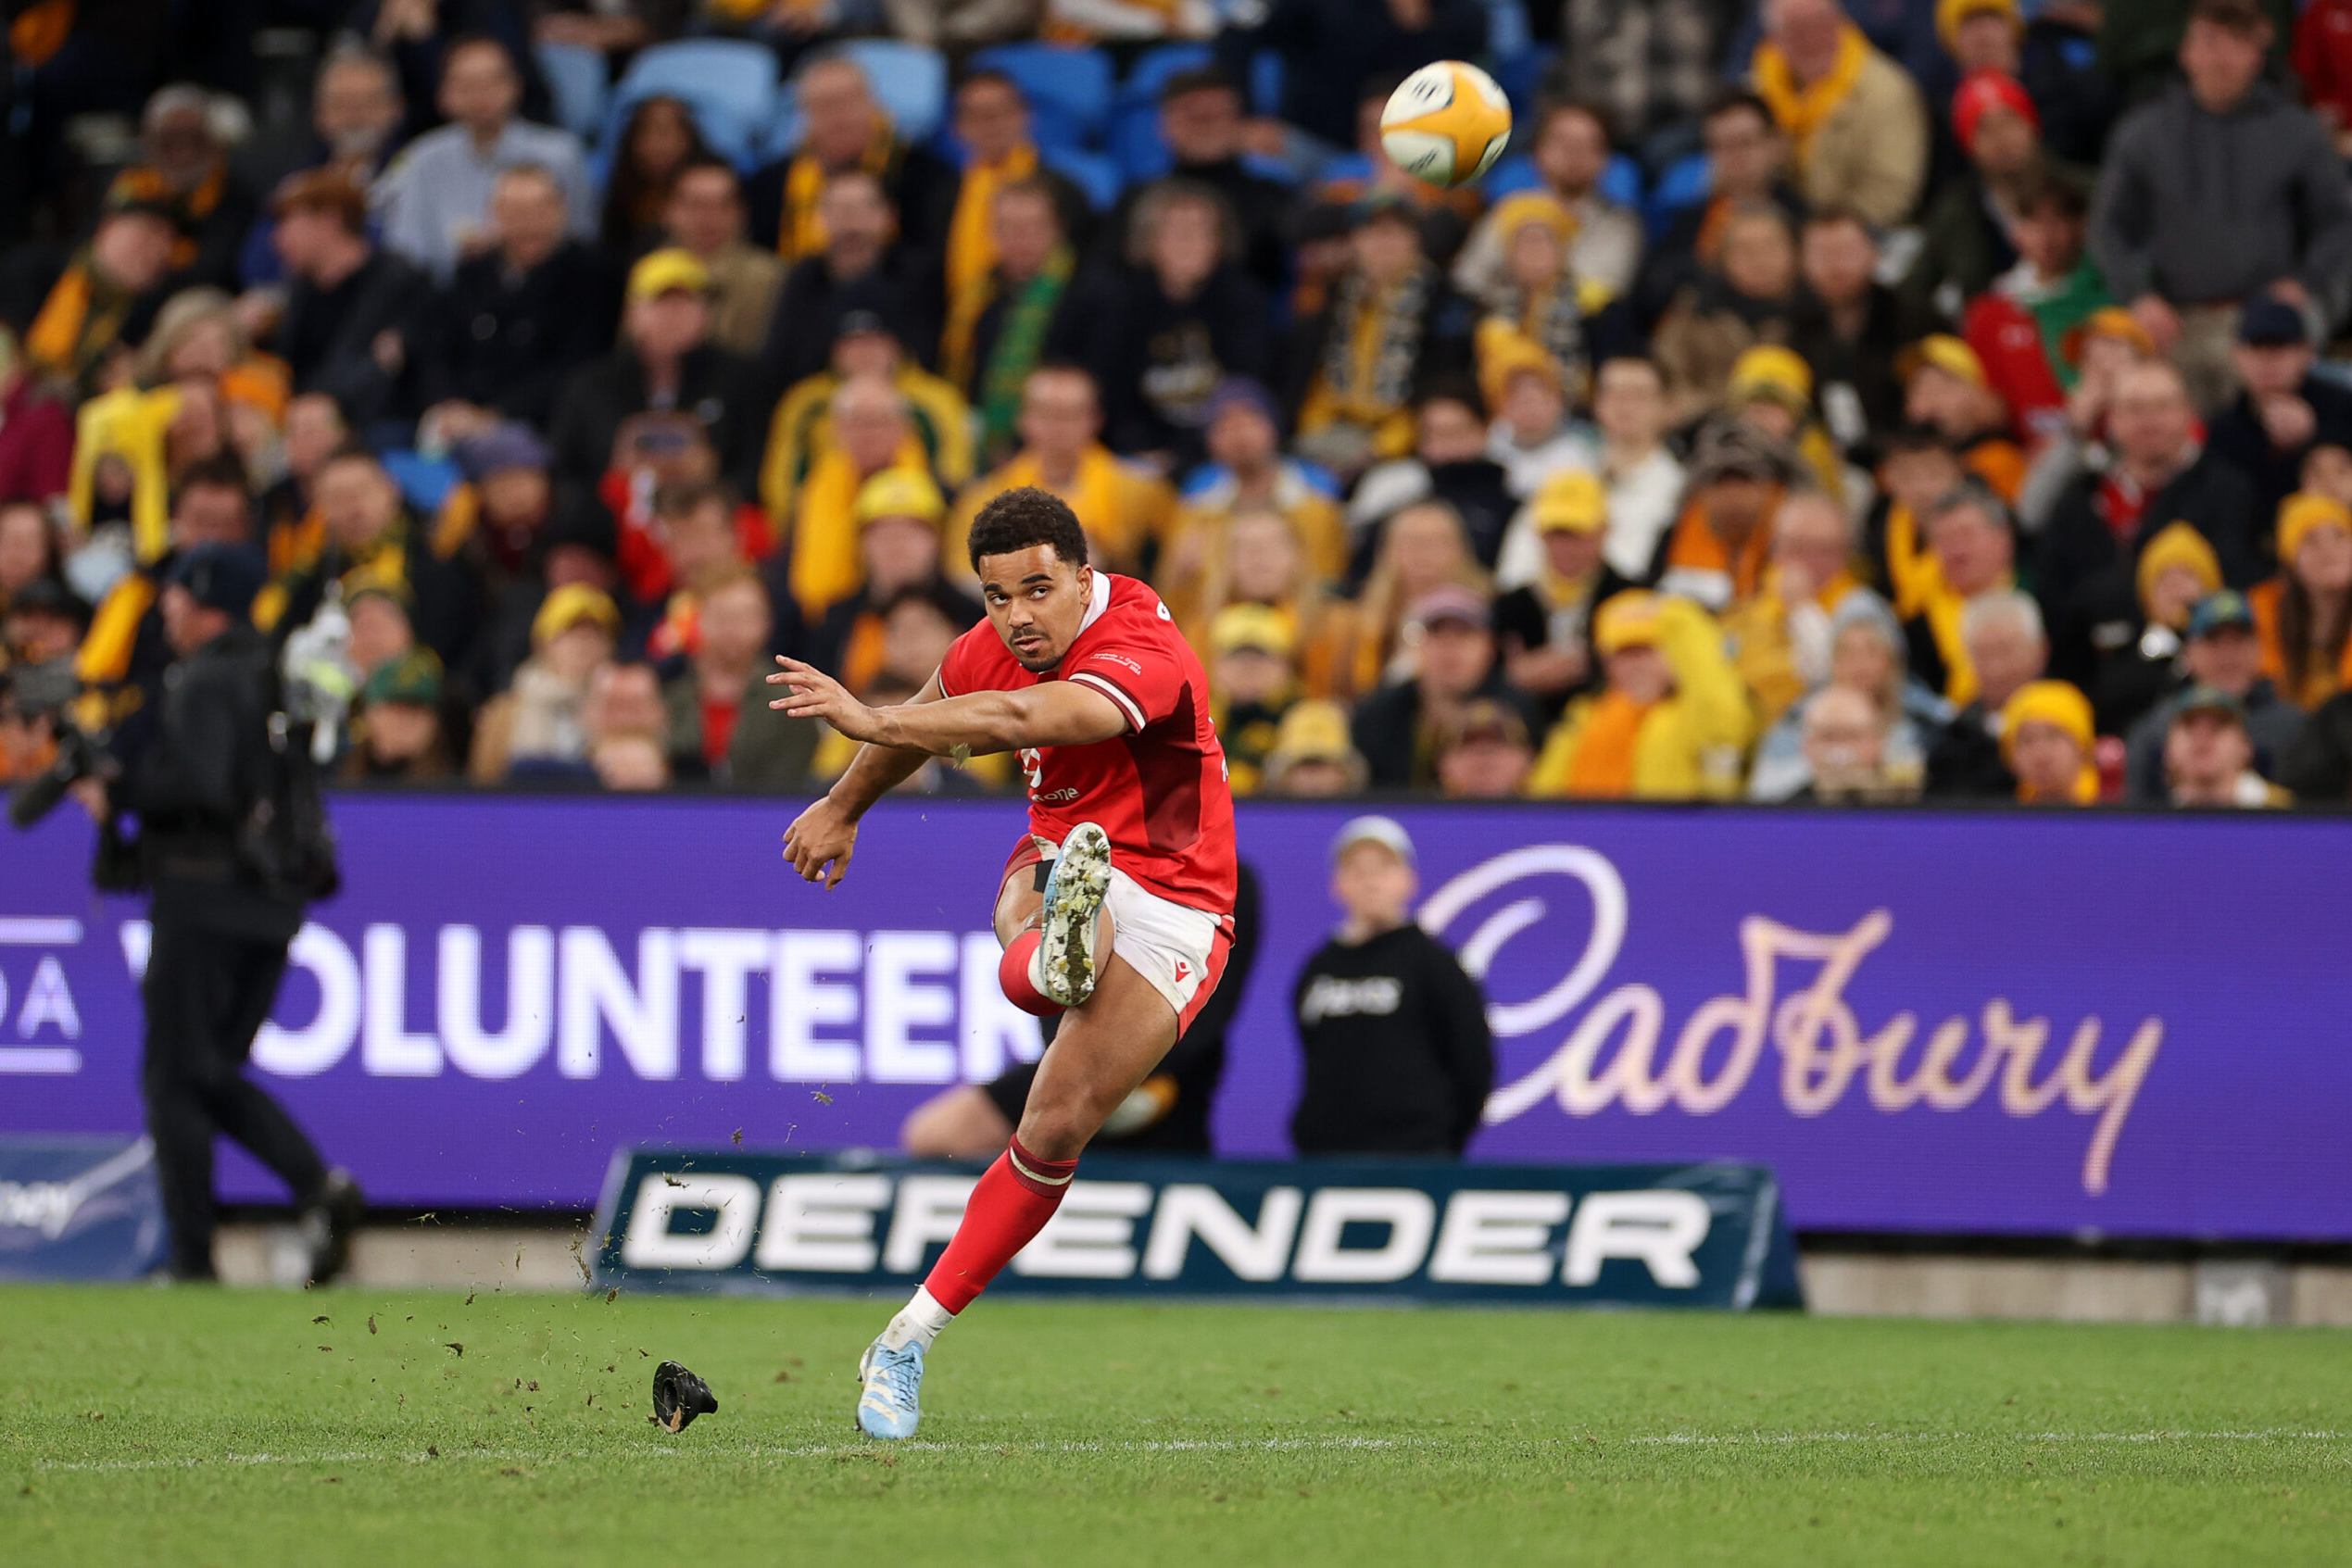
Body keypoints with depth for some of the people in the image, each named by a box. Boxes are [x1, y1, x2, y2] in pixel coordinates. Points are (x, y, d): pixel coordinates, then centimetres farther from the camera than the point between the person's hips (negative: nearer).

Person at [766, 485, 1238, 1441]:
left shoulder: (1145, 655, -26)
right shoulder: (997, 647, -1)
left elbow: (1022, 718, -44)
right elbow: (932, 717, 24)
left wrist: (869, 721, -52)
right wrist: (844, 807, 36)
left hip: (1170, 912, -7)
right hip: (1061, 858, 7)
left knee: (1057, 1129, -16)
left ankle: (908, 1344, -7)